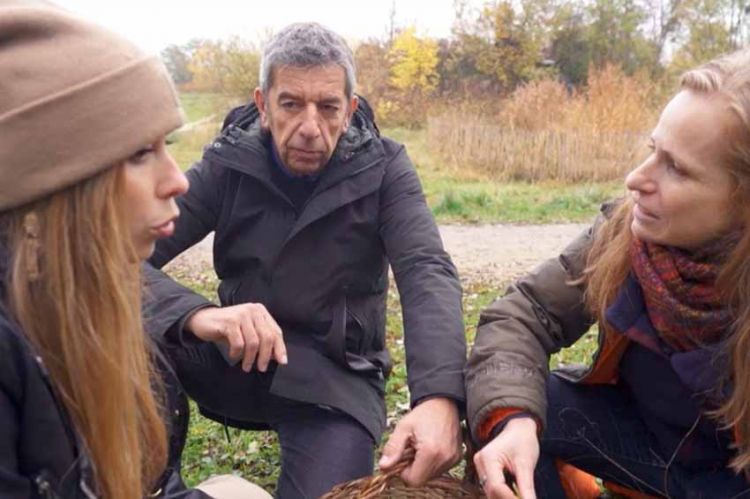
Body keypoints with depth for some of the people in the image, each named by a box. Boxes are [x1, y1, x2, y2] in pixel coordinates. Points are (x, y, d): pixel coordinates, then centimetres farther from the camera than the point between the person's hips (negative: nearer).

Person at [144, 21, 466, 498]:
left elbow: (428, 274, -22)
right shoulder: (226, 164, -7)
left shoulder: (383, 168, -8)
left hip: (336, 375, 0)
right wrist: (197, 315, -39)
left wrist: (439, 397, -41)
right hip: (239, 359, 1)